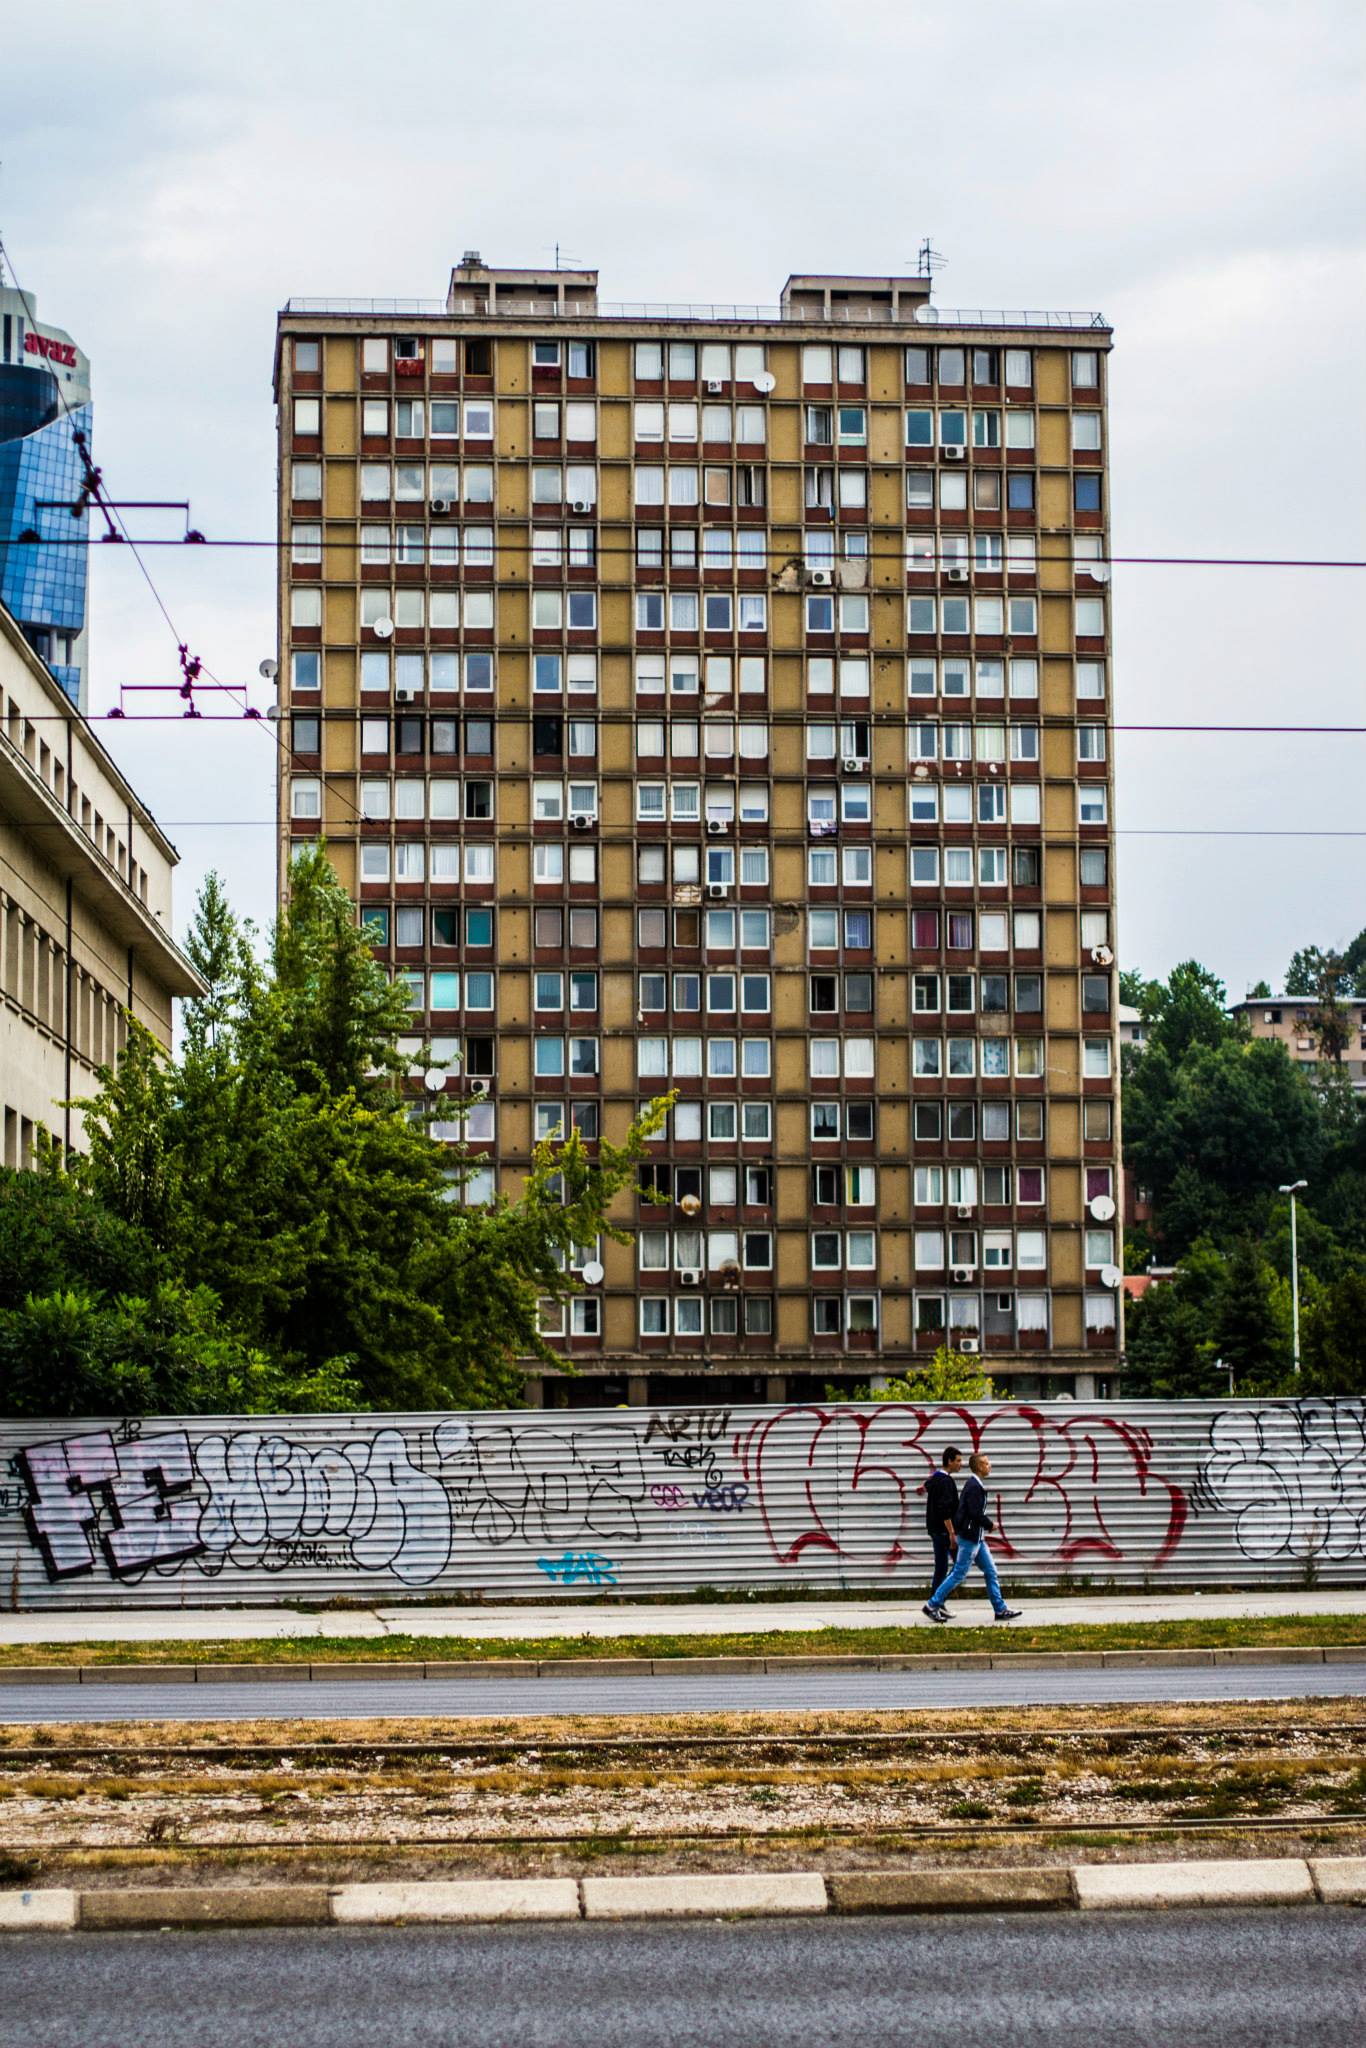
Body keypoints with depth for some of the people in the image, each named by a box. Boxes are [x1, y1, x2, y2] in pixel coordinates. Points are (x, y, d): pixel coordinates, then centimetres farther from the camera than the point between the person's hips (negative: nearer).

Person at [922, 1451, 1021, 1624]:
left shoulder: (973, 1484, 12)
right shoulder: (974, 1486, -19)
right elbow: (976, 1514, -24)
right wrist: (991, 1524, -10)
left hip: (977, 1538, 10)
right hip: (970, 1538, -10)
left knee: (990, 1572, 10)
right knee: (958, 1574, -4)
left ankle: (1000, 1609, 12)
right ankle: (932, 1605, 3)